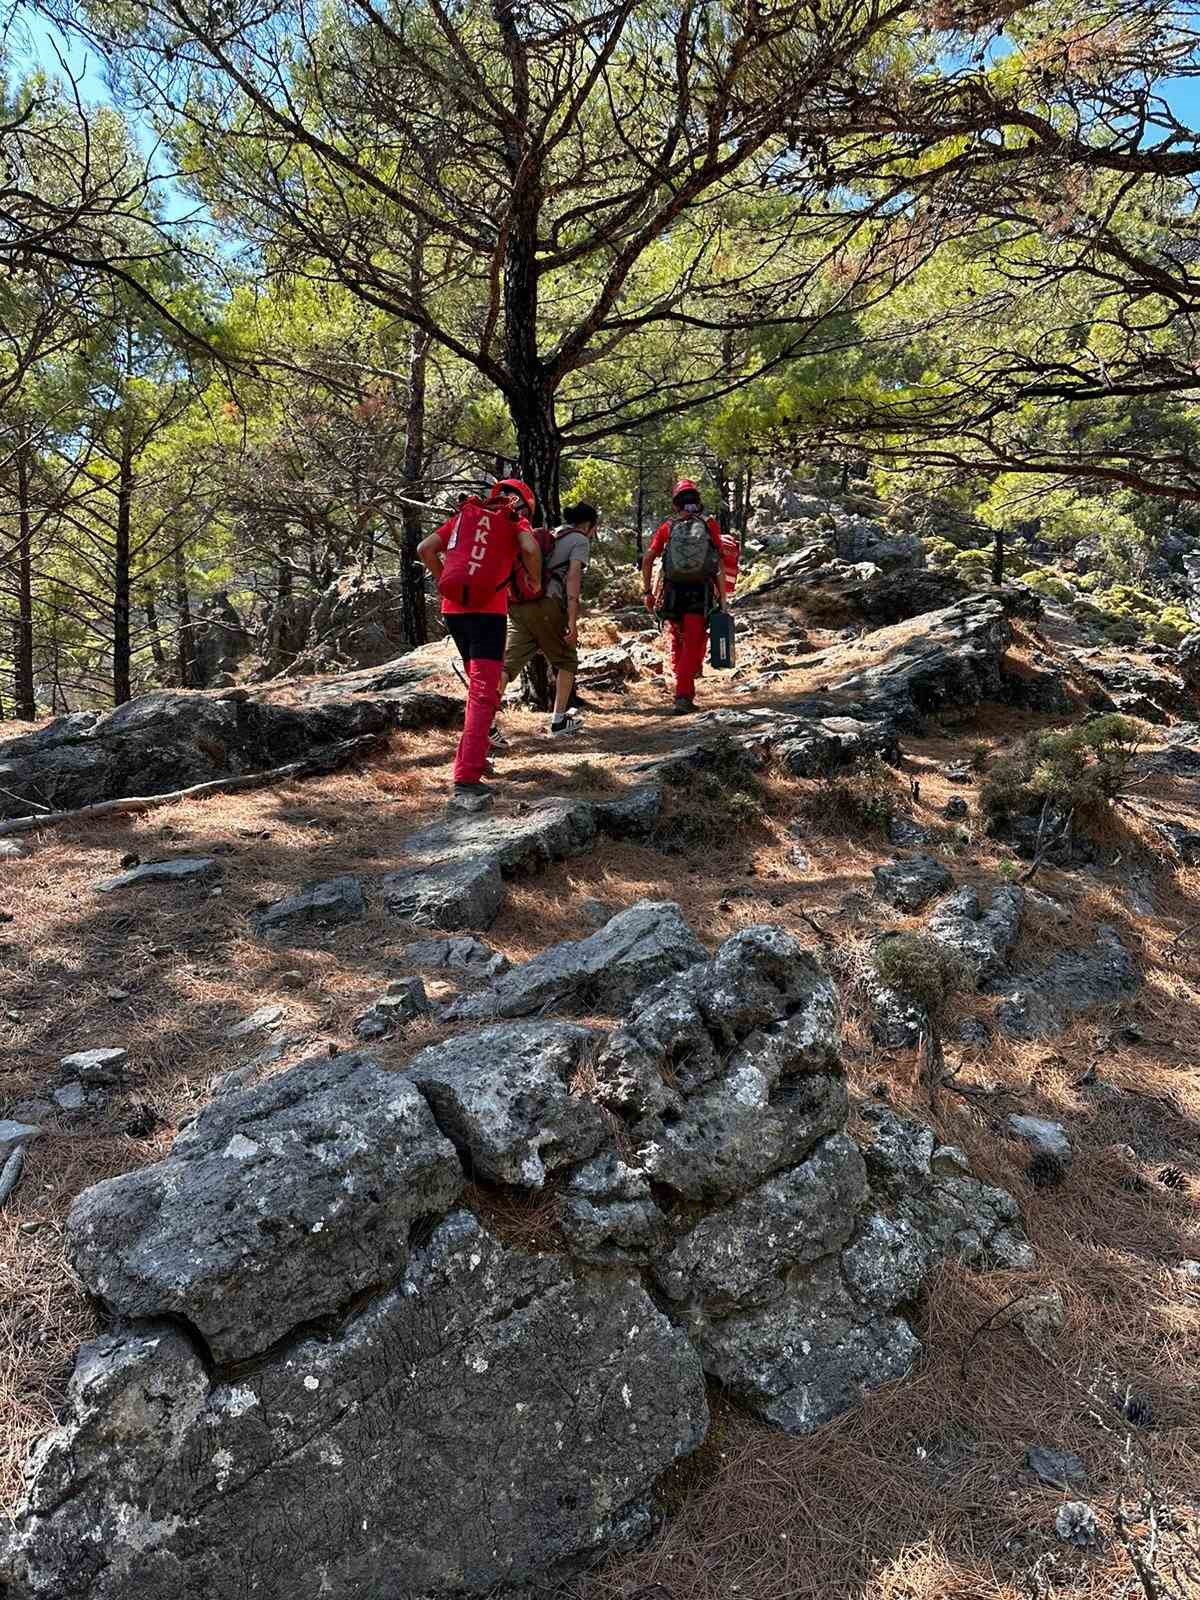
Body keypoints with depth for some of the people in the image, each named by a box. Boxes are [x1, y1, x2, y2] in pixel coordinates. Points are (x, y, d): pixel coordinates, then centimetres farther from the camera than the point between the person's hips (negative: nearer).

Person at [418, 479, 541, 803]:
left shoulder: (464, 515, 20)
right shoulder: (515, 520, 8)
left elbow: (425, 549, 13)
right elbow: (530, 549, -13)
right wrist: (535, 581, 4)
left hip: (452, 608, 5)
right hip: (488, 610, -5)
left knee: (476, 683, 24)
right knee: (483, 694, -9)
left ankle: (474, 755, 30)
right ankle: (466, 778, -19)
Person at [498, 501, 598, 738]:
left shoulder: (547, 537, 28)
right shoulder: (579, 540, 6)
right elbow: (573, 577, -8)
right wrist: (572, 620, -14)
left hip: (518, 606, 6)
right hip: (546, 605, -6)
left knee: (509, 663, -2)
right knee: (566, 661, 14)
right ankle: (559, 720, 16)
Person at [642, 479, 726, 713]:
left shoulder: (667, 527, 4)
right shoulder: (710, 525, 2)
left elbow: (647, 560, -1)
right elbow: (720, 566, -2)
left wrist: (648, 592, 6)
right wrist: (722, 597, 1)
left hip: (672, 592, 2)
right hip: (701, 593, -1)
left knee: (677, 645, 17)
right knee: (693, 646, 0)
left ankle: (686, 693, 24)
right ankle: (683, 696, -11)